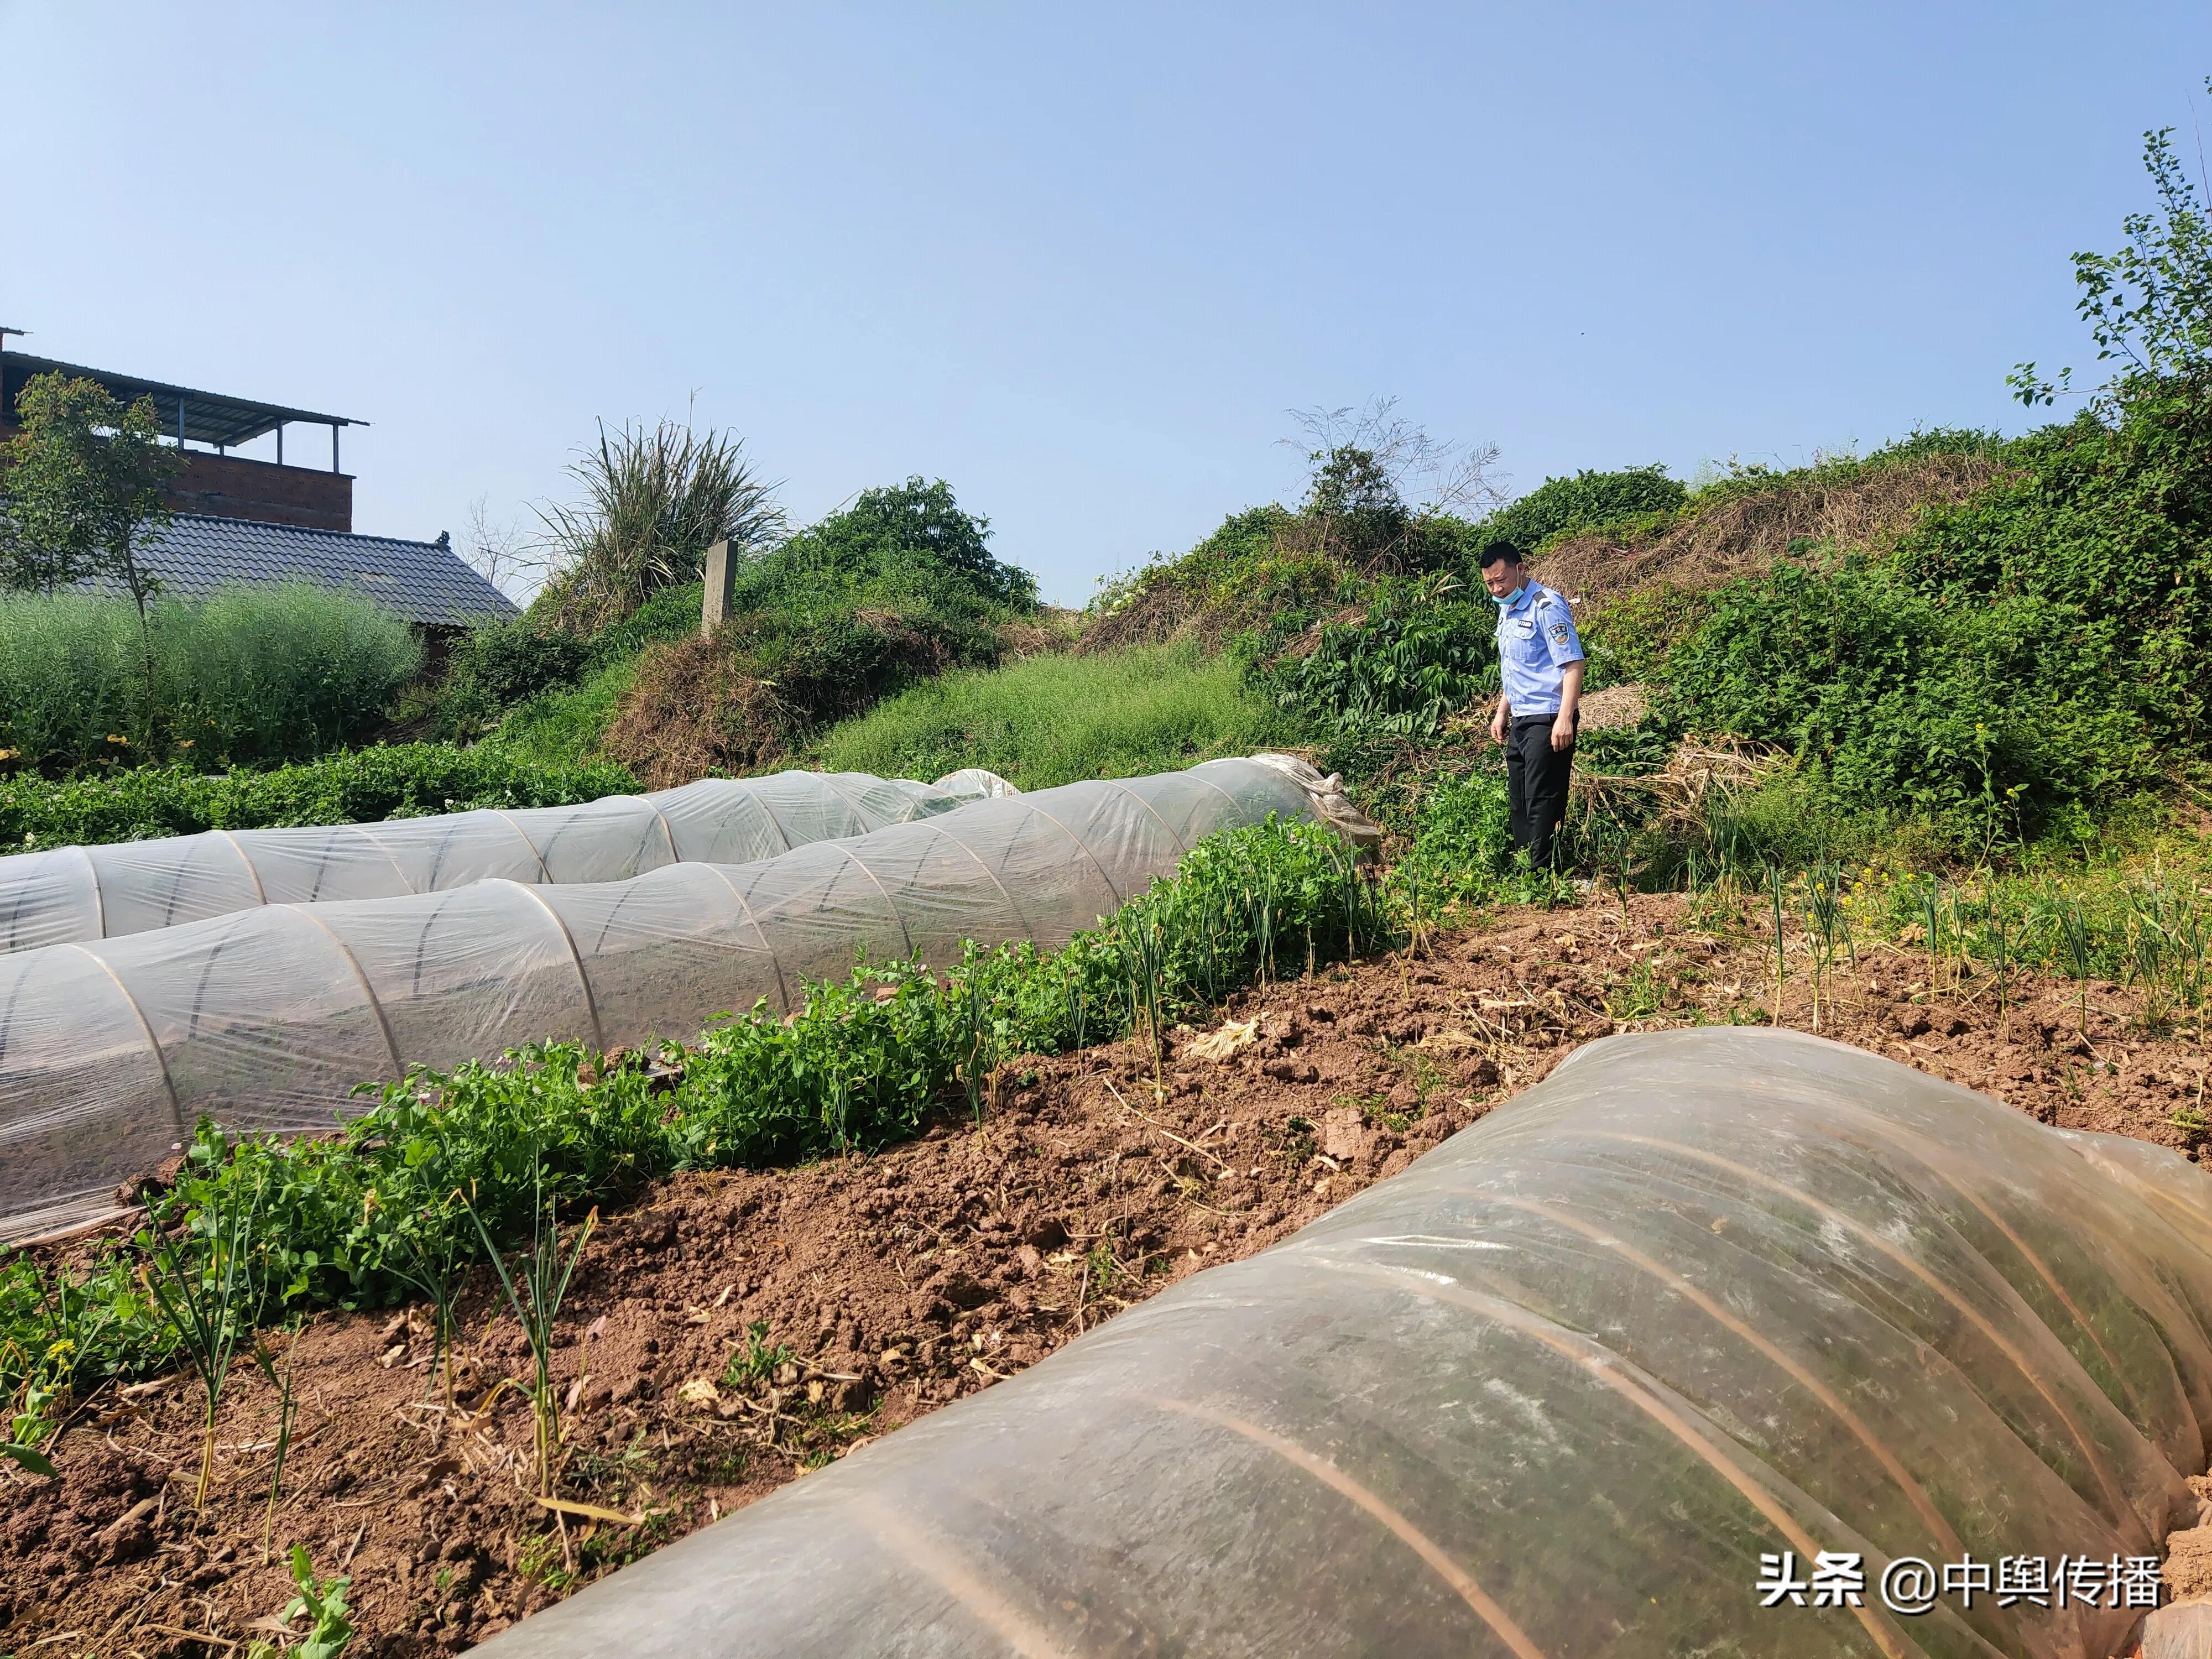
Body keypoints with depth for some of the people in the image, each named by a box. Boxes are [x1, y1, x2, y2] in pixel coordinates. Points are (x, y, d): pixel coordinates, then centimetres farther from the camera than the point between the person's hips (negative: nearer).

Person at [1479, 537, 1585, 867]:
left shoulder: (1546, 606, -14)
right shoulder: (1506, 610, 14)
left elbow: (1573, 665, -19)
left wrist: (1565, 719, -27)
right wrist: (1502, 712, 22)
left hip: (1547, 720, -9)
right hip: (1520, 720, 9)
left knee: (1543, 804, -7)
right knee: (1518, 803, 14)